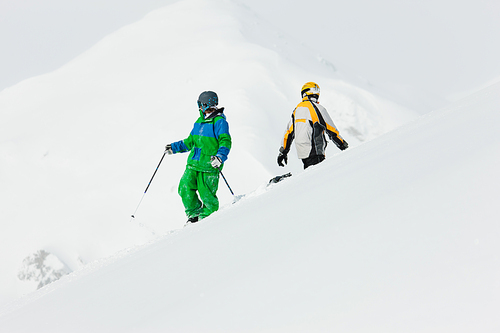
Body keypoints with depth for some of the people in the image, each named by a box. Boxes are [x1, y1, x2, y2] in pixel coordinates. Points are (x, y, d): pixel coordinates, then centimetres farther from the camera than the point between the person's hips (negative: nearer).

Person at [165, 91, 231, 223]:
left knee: (206, 194, -5)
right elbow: (190, 141, 26)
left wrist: (220, 157, -31)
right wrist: (174, 147, 18)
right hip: (193, 163, 7)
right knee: (185, 188, -3)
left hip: (209, 165, -7)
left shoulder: (219, 122, -7)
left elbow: (225, 142, -15)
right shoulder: (200, 121, 17)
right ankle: (194, 214, 15)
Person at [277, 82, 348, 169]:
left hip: (301, 152, 7)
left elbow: (289, 132, 18)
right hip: (315, 152, -7)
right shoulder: (318, 108, -5)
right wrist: (343, 145, 6)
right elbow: (331, 130, -4)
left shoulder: (297, 109, 15)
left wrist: (283, 152, 23)